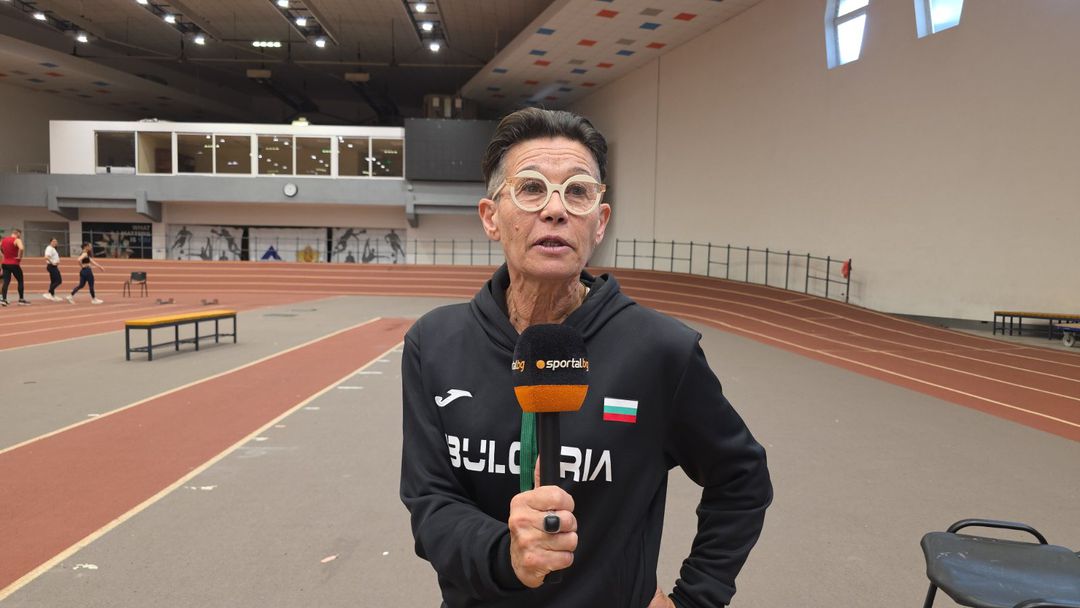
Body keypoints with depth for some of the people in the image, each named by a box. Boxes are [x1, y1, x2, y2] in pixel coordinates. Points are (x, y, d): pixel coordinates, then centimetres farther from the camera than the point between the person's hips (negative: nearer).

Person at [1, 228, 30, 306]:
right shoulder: (17, 240, -12)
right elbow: (21, 248, -31)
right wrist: (19, 257, -18)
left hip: (5, 264, 6)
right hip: (14, 264, -6)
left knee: (6, 282, 5)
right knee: (20, 281, 6)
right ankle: (21, 300, 7)